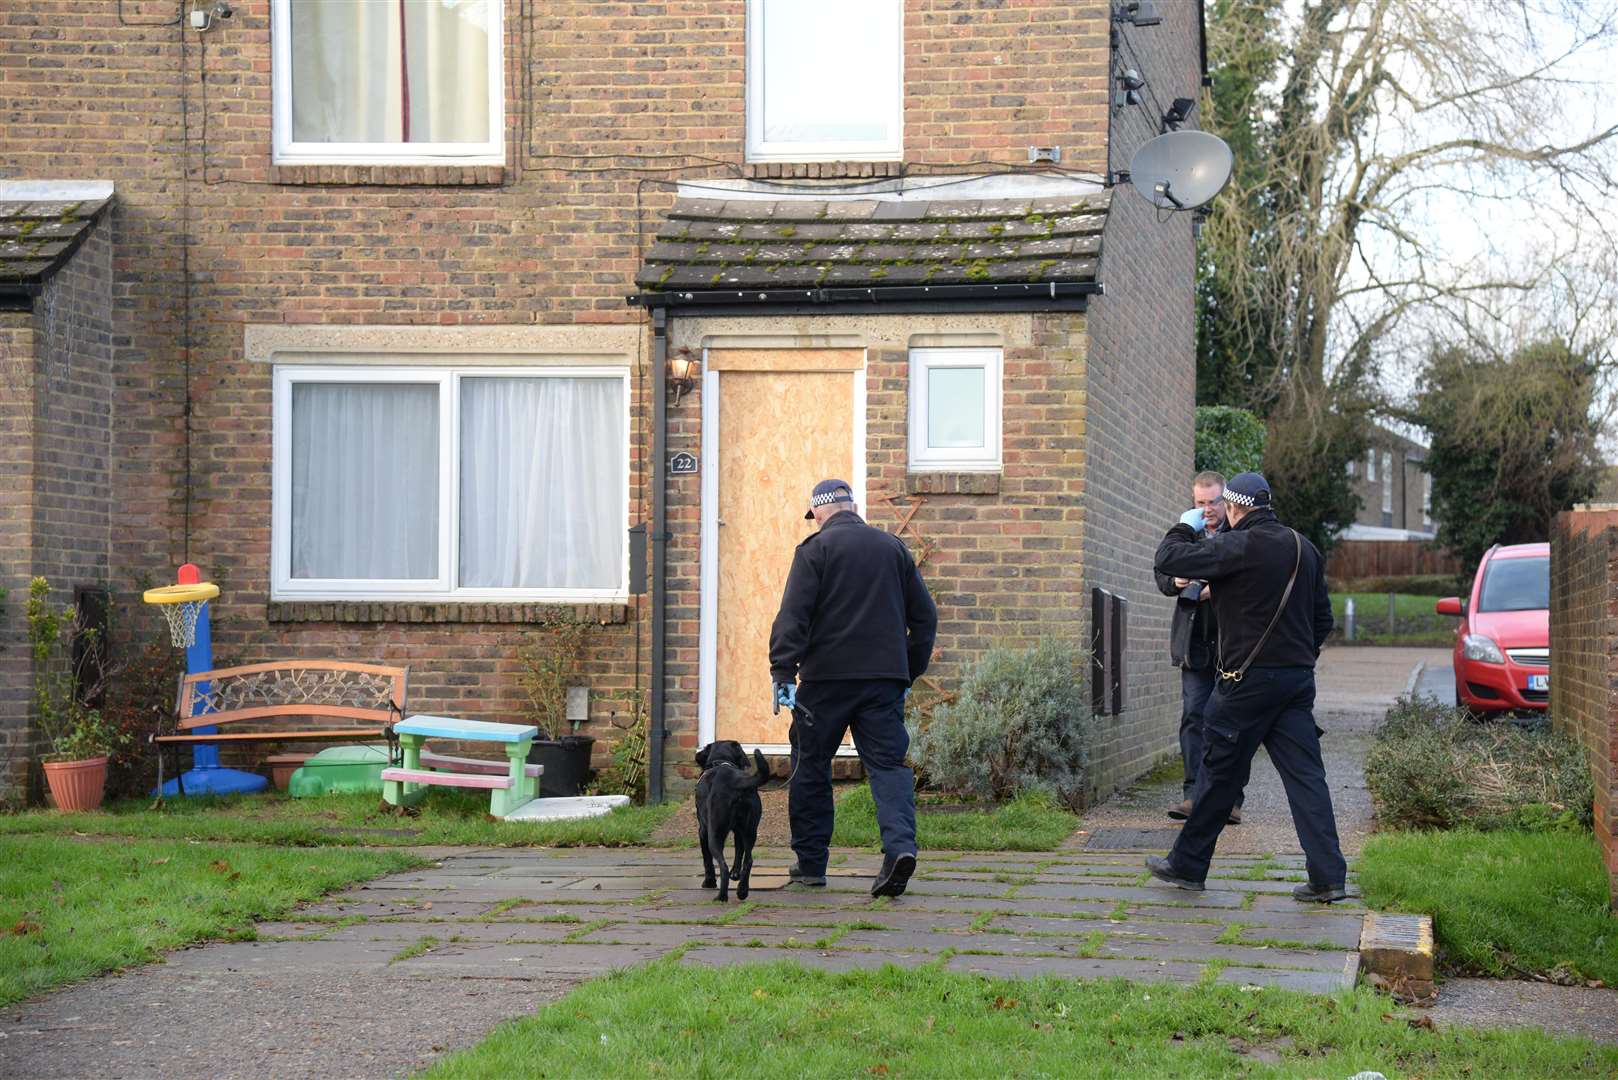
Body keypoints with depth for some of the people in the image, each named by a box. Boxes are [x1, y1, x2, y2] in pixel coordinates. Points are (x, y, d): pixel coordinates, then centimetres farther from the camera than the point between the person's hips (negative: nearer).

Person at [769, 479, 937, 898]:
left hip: (826, 677, -3)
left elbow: (792, 616, -11)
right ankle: (900, 844, -22)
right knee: (888, 765, 1)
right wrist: (909, 673, 22)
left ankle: (810, 863, 15)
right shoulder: (894, 548, 13)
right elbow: (924, 616, 16)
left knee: (811, 767, 10)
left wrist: (783, 673, -13)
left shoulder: (815, 549, -2)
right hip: (884, 679, 3)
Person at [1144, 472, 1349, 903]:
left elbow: (1168, 560, -14)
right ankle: (1328, 875, -4)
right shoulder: (1304, 548, 11)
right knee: (1306, 775, 2)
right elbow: (1322, 617, 16)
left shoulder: (1236, 546, -13)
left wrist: (1184, 528, 5)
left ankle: (1187, 864, 17)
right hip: (1298, 679, 6)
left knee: (1220, 774, 5)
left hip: (1248, 679, -6)